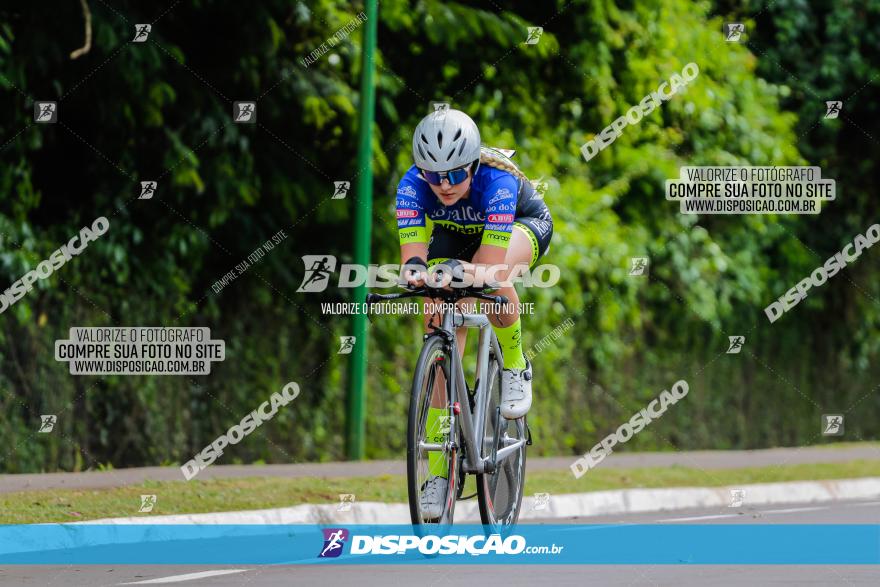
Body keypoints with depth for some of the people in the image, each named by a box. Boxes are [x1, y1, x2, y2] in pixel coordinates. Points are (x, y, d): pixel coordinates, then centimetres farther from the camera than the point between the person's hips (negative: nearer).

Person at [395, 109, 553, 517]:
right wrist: (415, 271, -63)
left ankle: (516, 367, -10)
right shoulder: (413, 186, -31)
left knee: (492, 279, -38)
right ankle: (439, 472, -7)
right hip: (455, 235, 3)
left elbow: (491, 262, -46)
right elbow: (412, 253, -40)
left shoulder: (496, 181, -39)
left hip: (525, 226, -3)